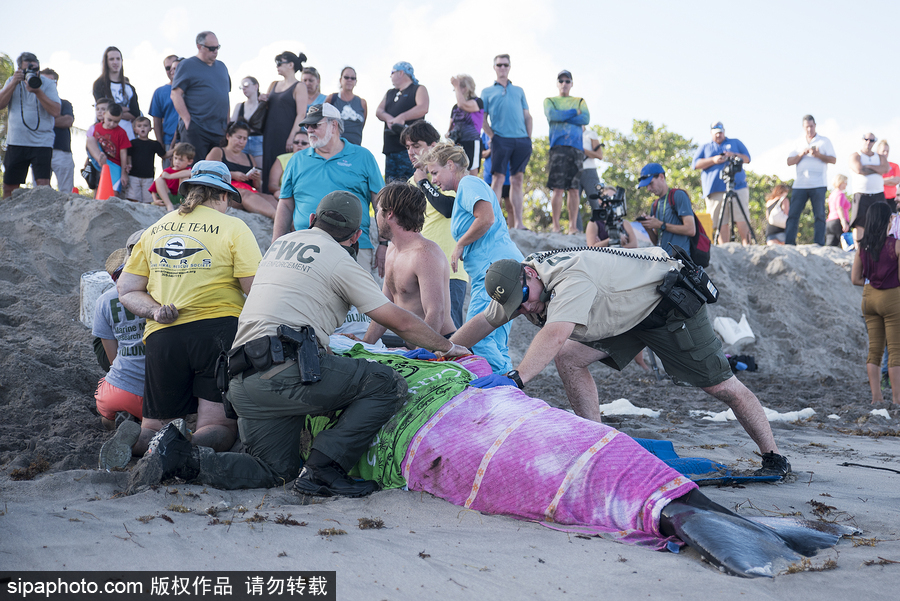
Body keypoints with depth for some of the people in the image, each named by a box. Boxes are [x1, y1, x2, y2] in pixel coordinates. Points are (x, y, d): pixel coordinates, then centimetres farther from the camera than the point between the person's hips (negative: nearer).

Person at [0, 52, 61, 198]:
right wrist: (14, 83, -13)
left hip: (42, 142, -3)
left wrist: (37, 91, -21)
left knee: (43, 184, -15)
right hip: (16, 142, 3)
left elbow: (56, 111, -13)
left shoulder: (48, 84, -1)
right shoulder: (12, 81, 9)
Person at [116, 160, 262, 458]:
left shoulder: (154, 230, 18)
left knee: (154, 426, 14)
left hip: (162, 334, 4)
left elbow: (126, 291, 15)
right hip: (220, 327, -4)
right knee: (219, 428, 1)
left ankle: (141, 441, -21)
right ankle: (198, 446, -33)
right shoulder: (233, 227, 3)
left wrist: (155, 311, 0)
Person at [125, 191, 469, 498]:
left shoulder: (280, 244, 25)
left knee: (275, 471, 16)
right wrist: (447, 347, 19)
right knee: (388, 385, -7)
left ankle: (180, 456, 0)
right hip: (286, 368, -8)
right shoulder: (340, 262, 3)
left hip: (242, 380, 8)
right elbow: (401, 322, 4)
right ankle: (322, 471, -14)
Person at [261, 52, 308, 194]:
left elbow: (301, 114, -10)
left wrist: (292, 138, -19)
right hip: (270, 134, 7)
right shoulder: (274, 85, 19)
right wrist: (263, 101, 3)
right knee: (268, 169, 3)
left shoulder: (299, 86, -2)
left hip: (286, 134, -7)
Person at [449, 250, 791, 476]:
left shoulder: (571, 277, -35)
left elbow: (555, 334, -49)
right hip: (627, 316, 9)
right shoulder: (517, 287, -6)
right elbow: (484, 322, 2)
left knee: (721, 386, -7)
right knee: (568, 358, -6)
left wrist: (515, 378, -57)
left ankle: (774, 459, 6)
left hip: (670, 302, -9)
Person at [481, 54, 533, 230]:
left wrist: (529, 138, 6)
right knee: (498, 178, -9)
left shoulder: (519, 91, 22)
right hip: (501, 139, -3)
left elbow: (527, 116, 18)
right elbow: (482, 119, 8)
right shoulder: (487, 92, 14)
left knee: (518, 180, 3)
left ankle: (518, 222, 4)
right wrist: (492, 137, -6)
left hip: (522, 140, 3)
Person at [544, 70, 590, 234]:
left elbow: (586, 119, 3)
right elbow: (552, 115, -5)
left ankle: (573, 227, -1)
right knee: (558, 188, -11)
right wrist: (574, 113, 1)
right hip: (558, 146, -2)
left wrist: (562, 117, -2)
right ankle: (556, 226, -10)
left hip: (577, 147, 3)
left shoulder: (580, 101, 22)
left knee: (574, 189, -1)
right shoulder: (550, 101, 17)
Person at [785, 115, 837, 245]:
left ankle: (819, 245, -4)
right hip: (800, 184, 2)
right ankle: (788, 244, -6)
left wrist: (818, 155, -13)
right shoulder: (799, 143, 17)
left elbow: (833, 159, 2)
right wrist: (802, 154, -7)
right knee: (793, 215, -5)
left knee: (819, 215, -4)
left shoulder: (824, 141, 11)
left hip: (818, 185, -2)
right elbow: (789, 162, 8)